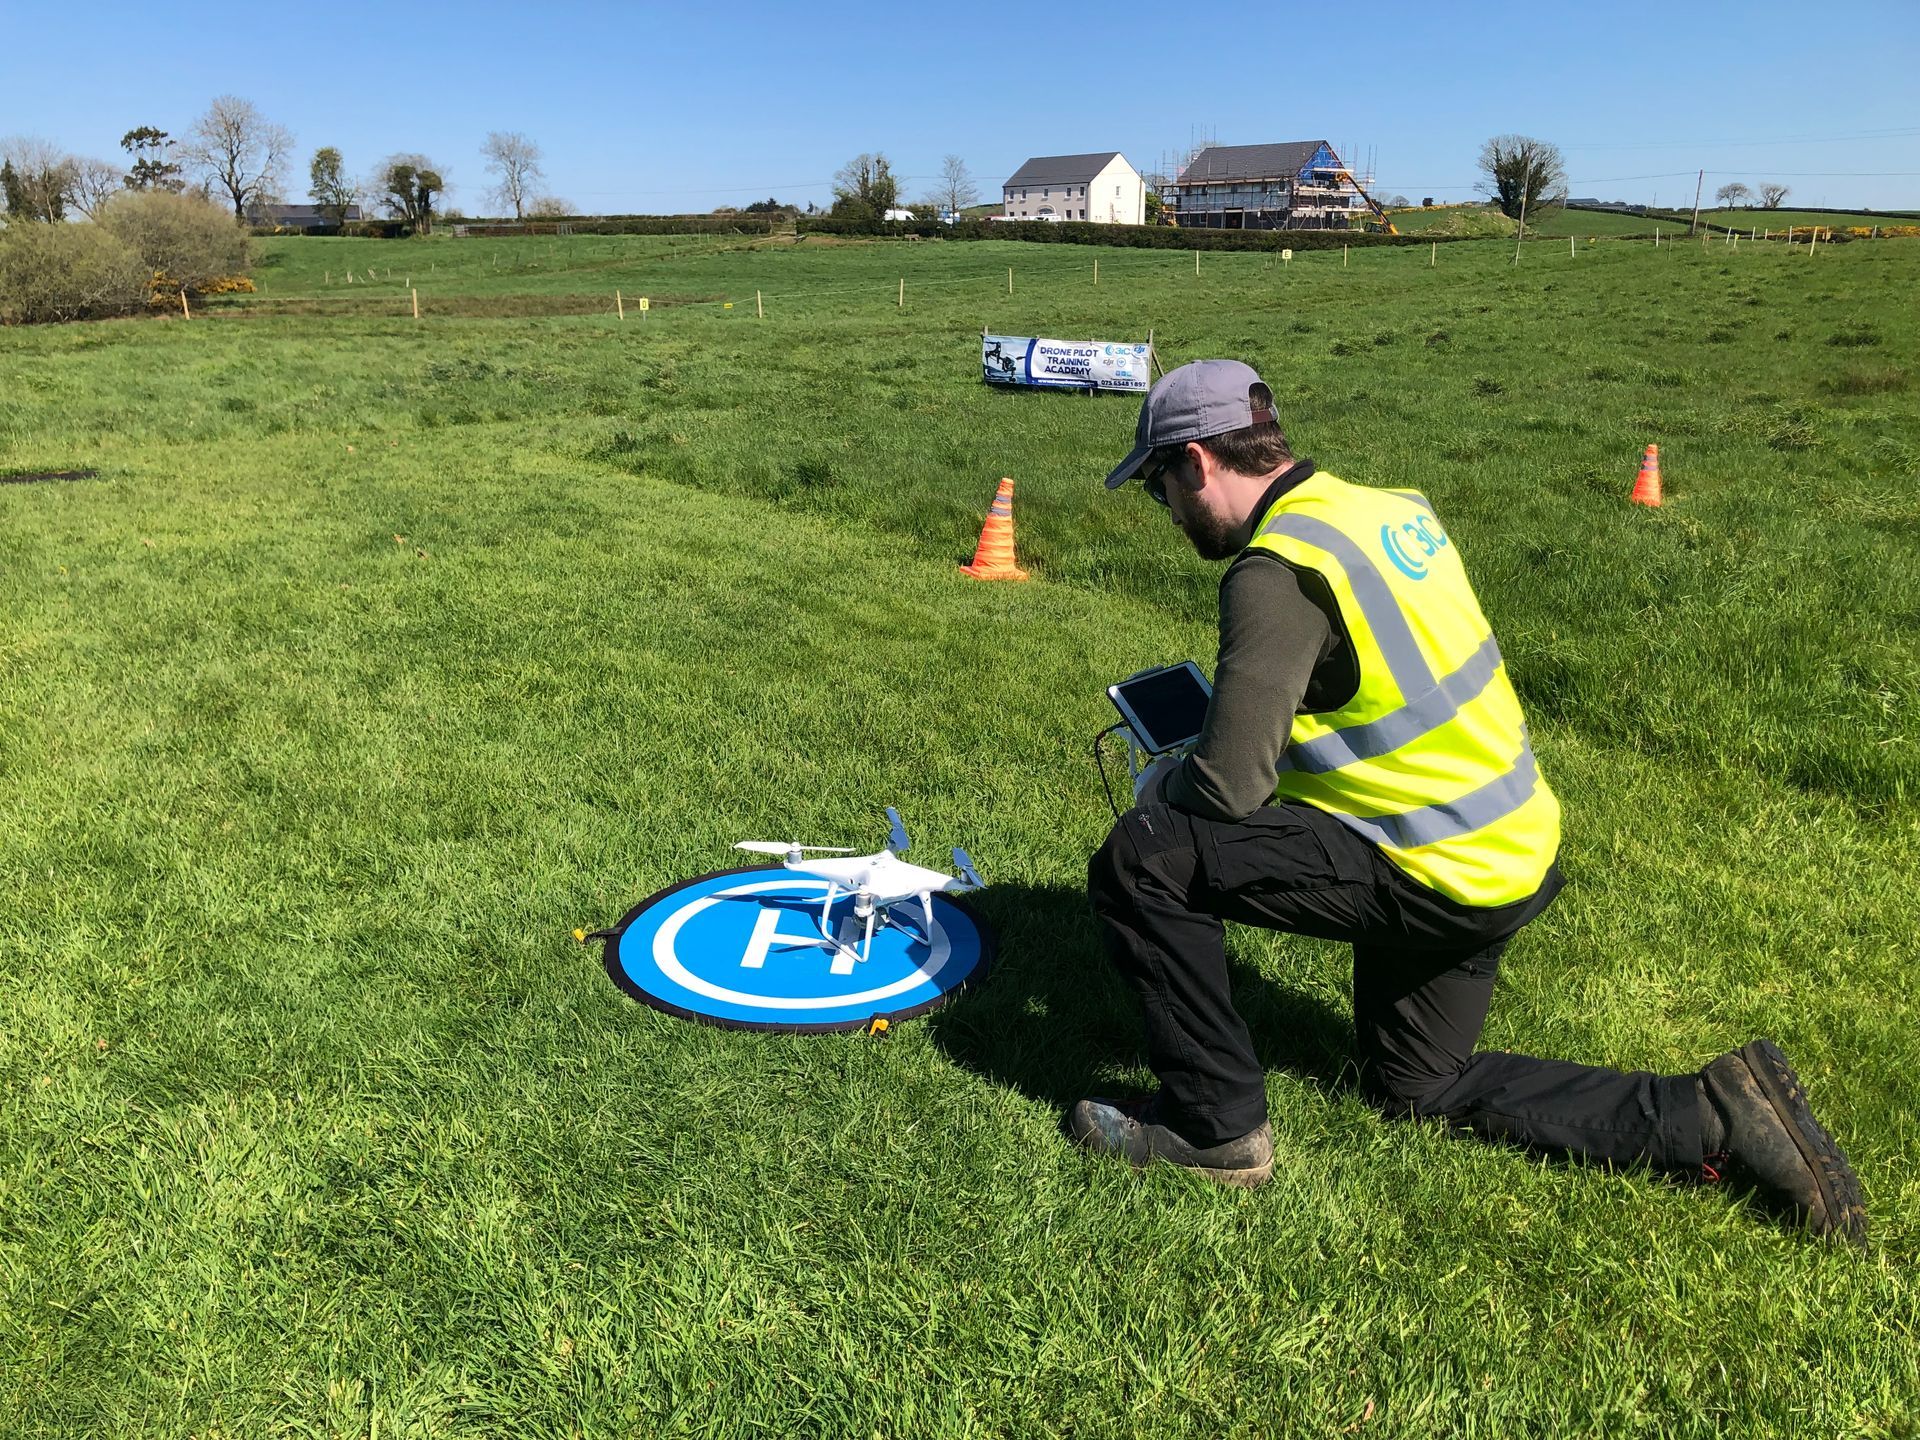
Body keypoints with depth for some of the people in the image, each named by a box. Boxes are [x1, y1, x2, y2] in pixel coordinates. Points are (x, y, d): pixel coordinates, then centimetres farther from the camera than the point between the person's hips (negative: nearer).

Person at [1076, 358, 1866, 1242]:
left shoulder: (1277, 569, -22)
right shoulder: (1389, 510, 5)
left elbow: (1231, 784, -23)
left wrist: (1164, 787, 0)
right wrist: (1204, 753, 15)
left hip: (1438, 874, -9)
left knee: (1140, 858, -11)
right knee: (1418, 1088, 26)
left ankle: (1215, 1125, 2)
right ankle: (1709, 1118, 20)